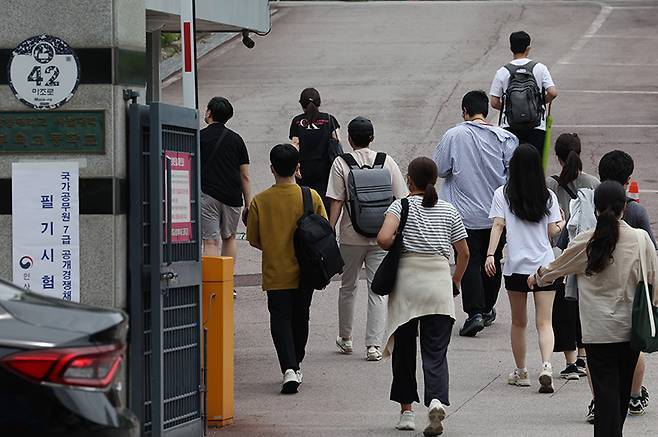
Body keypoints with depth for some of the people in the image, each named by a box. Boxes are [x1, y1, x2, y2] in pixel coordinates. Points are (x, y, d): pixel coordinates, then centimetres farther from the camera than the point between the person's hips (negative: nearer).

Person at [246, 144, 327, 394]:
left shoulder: (260, 201, -9)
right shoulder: (311, 197, -8)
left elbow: (254, 240, -1)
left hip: (275, 274, -2)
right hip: (304, 273, 2)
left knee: (281, 320, 1)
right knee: (300, 320, 18)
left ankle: (289, 368, -18)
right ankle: (296, 366, 31)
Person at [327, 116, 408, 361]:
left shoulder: (341, 164, -6)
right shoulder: (387, 162, 0)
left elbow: (336, 203, -9)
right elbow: (401, 200, 1)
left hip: (351, 237, -1)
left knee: (348, 286, 17)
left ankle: (345, 338, 30)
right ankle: (374, 345, -3)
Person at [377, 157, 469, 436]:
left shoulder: (401, 206, -3)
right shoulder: (448, 211, 7)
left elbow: (383, 238, -19)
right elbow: (464, 251, 9)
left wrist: (395, 248, 3)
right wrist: (456, 280, 25)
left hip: (407, 279, -2)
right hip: (440, 281, 2)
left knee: (404, 347, 12)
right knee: (436, 351, -1)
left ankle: (406, 410, 17)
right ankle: (436, 401, -25)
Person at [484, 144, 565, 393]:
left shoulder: (503, 195, -1)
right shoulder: (548, 196, 2)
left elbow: (498, 225, -10)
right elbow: (553, 232, 2)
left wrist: (490, 254, -15)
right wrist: (561, 224, 23)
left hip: (516, 267, 0)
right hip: (545, 265, 0)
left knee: (519, 322, 15)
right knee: (544, 322, -2)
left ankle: (521, 372, 23)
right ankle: (546, 366, -24)